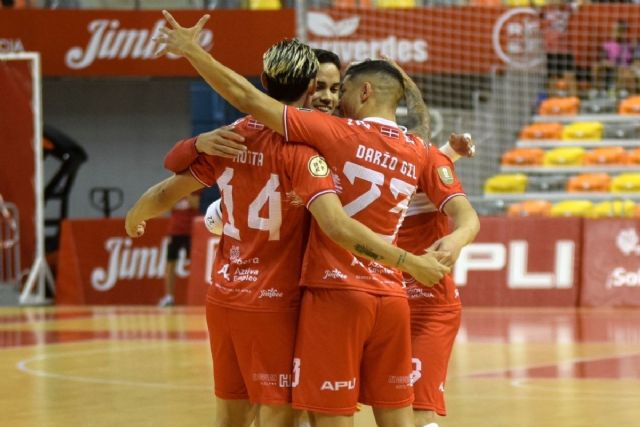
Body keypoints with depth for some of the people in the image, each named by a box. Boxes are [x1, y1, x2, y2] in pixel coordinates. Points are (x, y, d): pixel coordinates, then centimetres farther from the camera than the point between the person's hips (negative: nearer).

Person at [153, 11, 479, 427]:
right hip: (391, 298, 5)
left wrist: (192, 51, 1)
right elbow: (467, 217, 2)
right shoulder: (422, 154, 9)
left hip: (335, 294, -5)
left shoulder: (336, 132, -6)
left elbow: (248, 98, -7)